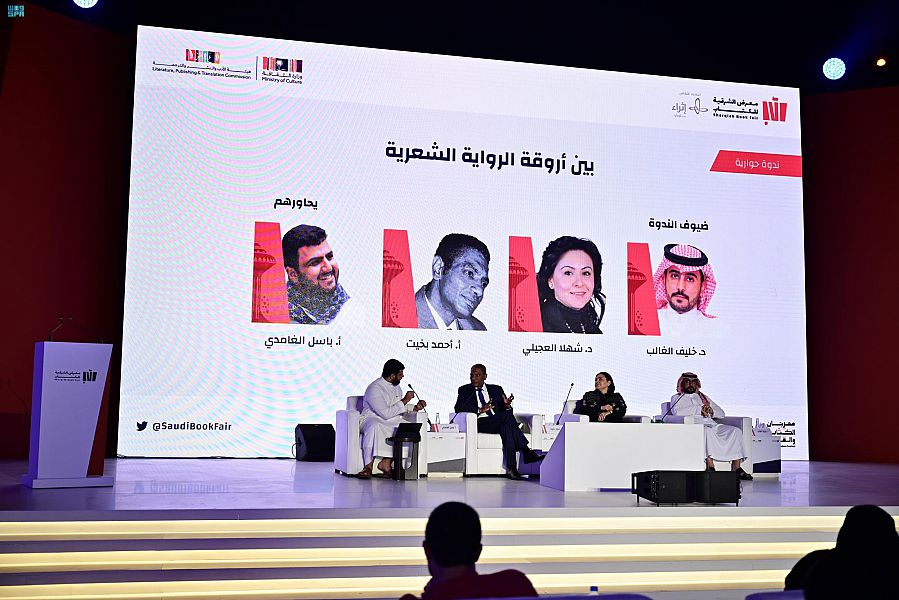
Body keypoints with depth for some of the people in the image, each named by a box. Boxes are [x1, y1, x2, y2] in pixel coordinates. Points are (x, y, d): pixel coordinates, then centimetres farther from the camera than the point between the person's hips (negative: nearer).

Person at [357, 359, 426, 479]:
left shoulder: (396, 386, 12)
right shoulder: (374, 389, -16)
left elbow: (401, 408, 23)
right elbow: (386, 414, -23)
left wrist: (415, 407, 4)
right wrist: (405, 400, -17)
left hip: (392, 422, 6)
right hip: (372, 419, -6)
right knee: (375, 427, -42)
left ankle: (386, 462, -27)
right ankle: (369, 466, -39)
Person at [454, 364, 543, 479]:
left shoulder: (496, 389, 24)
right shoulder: (464, 390, 17)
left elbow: (505, 411, 15)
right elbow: (458, 409, -2)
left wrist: (507, 406, -11)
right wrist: (480, 410, -18)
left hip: (499, 423, 3)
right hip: (480, 423, -3)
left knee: (507, 425, -35)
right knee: (507, 416, -30)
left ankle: (511, 468, -41)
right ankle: (527, 453, -34)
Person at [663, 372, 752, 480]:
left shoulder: (703, 397, 32)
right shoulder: (677, 398, 18)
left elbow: (721, 413, 24)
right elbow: (677, 411, -7)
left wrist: (711, 411, 0)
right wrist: (699, 409, -8)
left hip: (711, 424, 5)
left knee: (735, 430, -18)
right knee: (707, 431, -39)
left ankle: (736, 467, -23)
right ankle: (710, 466, -43)